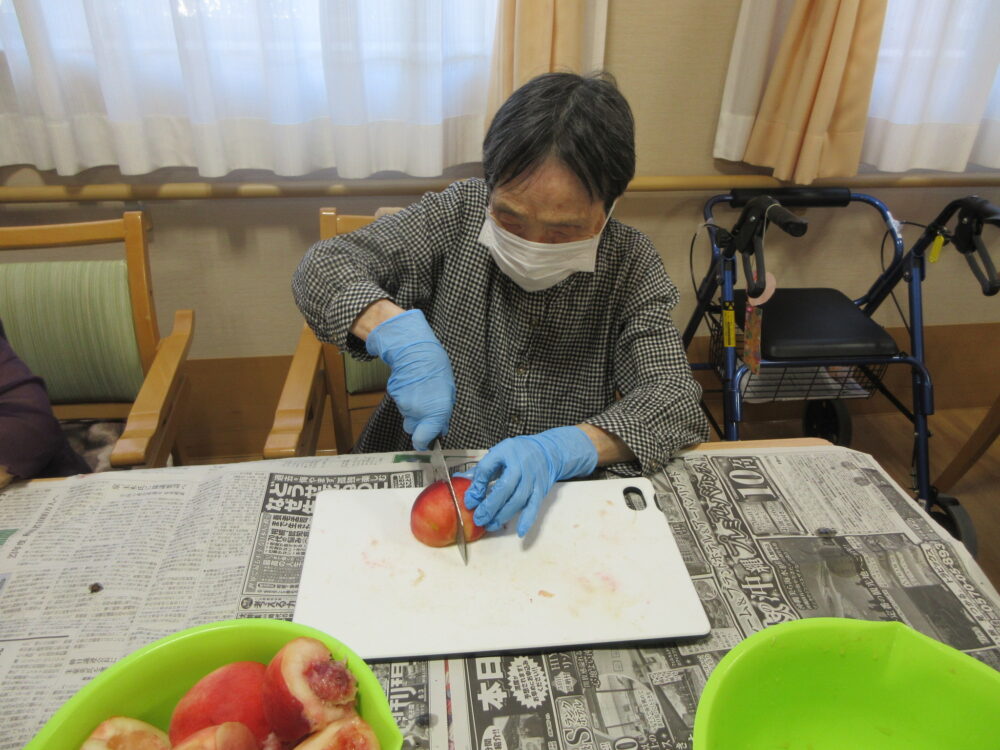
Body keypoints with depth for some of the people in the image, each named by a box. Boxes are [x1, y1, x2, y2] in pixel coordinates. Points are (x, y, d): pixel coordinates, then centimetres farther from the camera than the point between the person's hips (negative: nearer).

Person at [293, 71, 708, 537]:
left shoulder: (631, 266, -8)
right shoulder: (461, 212, -8)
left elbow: (676, 401, -14)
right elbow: (322, 267, -7)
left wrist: (559, 450, -31)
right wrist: (398, 332, -27)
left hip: (565, 496, 0)